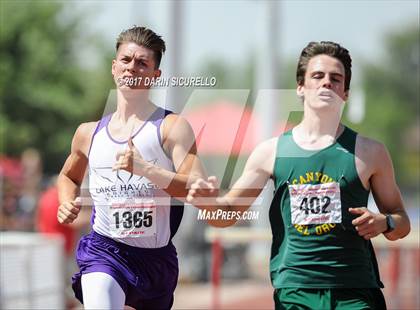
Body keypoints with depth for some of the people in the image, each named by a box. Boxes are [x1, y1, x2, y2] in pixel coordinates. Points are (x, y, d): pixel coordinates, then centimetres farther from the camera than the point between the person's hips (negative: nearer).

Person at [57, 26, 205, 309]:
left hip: (157, 256, 0)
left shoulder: (172, 127, -6)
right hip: (104, 251, 0)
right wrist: (67, 203, 6)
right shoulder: (90, 132, 7)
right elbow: (69, 176, 29)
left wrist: (145, 169, -29)